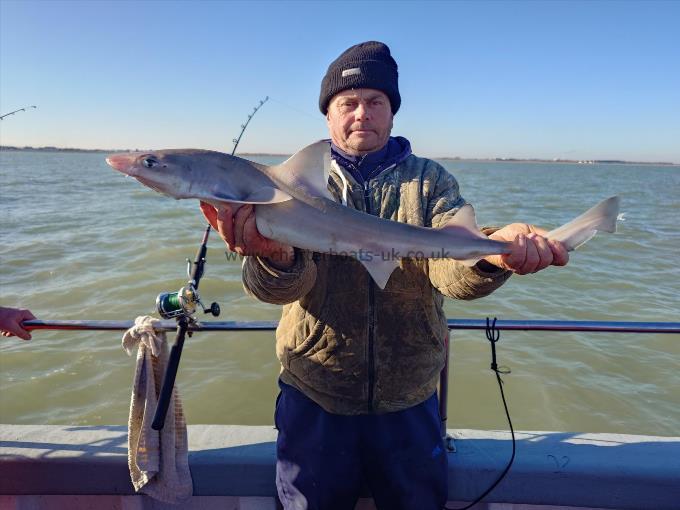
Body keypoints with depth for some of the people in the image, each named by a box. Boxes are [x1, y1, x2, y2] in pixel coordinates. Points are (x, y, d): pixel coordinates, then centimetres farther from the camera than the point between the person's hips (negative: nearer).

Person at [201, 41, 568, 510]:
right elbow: (286, 282, -18)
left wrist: (490, 251, -39)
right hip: (314, 394, 0)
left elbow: (449, 264, -16)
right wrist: (275, 256, -41)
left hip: (409, 399, 1)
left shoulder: (430, 180, 0)